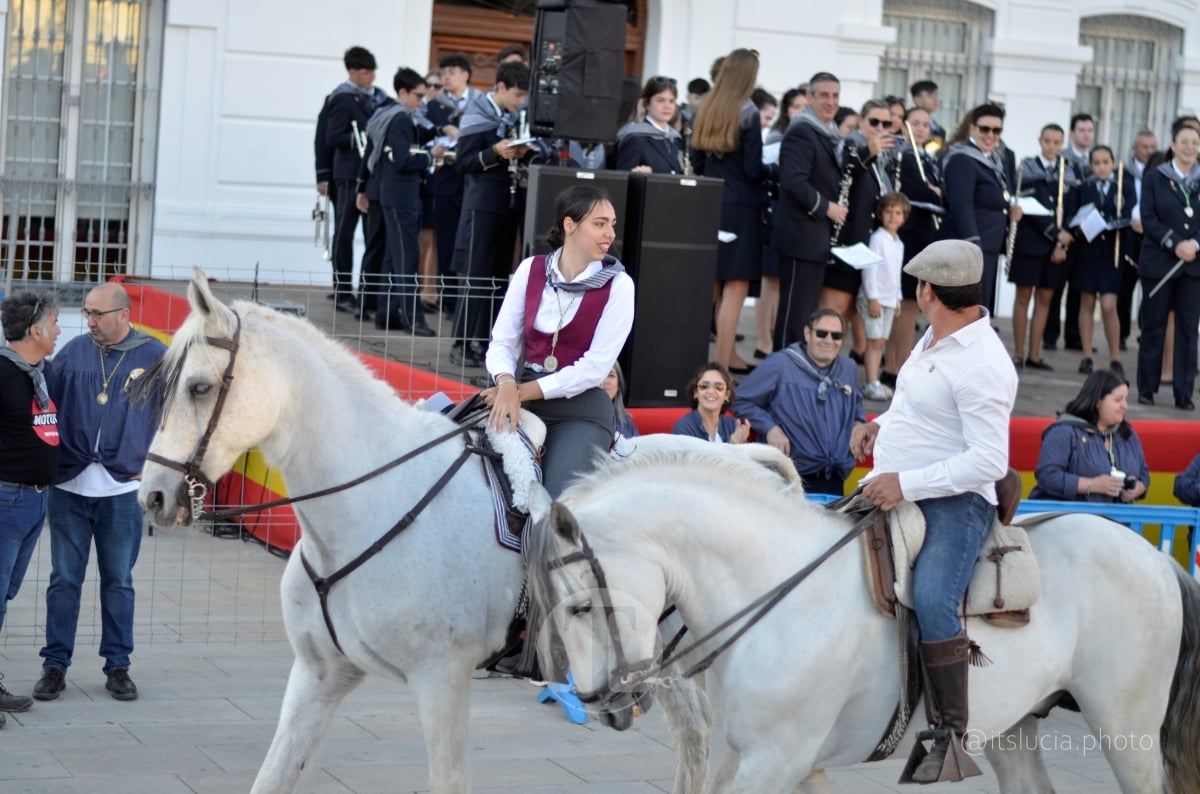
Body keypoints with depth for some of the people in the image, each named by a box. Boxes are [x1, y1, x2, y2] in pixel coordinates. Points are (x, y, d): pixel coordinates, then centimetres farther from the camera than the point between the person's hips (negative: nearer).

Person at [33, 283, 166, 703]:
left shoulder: (155, 356, 0)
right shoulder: (73, 351, 4)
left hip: (122, 490, -1)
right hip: (69, 487, 1)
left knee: (119, 581, 8)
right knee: (64, 579, 4)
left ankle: (118, 666, 16)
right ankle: (55, 665, 11)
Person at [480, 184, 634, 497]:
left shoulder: (617, 284, -3)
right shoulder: (531, 270, 6)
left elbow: (595, 367, -9)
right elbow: (502, 342, 4)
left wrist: (525, 391, -14)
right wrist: (507, 385, -18)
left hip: (581, 411, -3)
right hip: (522, 403, 3)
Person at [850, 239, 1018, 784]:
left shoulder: (982, 365, -19)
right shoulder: (935, 337, 11)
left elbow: (988, 462, -24)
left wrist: (906, 484, -27)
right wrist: (878, 425, 10)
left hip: (953, 501, -10)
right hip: (894, 492, 11)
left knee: (931, 600, -32)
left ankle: (954, 733, -24)